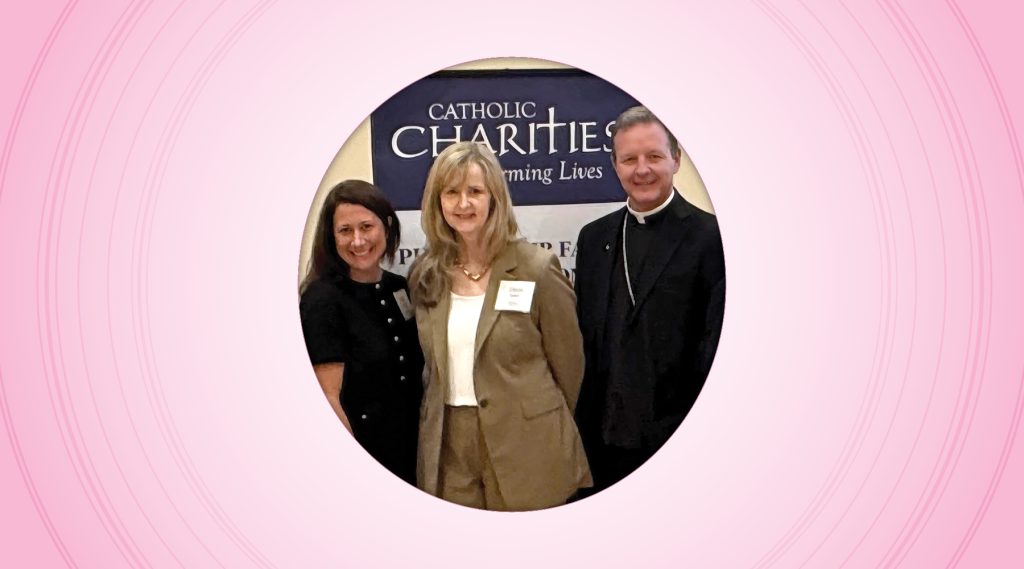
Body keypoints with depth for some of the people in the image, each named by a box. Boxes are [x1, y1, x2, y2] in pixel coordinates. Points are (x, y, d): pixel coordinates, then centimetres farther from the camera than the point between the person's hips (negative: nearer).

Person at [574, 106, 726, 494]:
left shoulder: (710, 237, -8)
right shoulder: (593, 237, 9)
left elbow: (717, 345, -11)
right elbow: (584, 335, 11)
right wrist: (582, 422, 7)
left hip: (677, 434, -4)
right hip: (605, 437, 5)